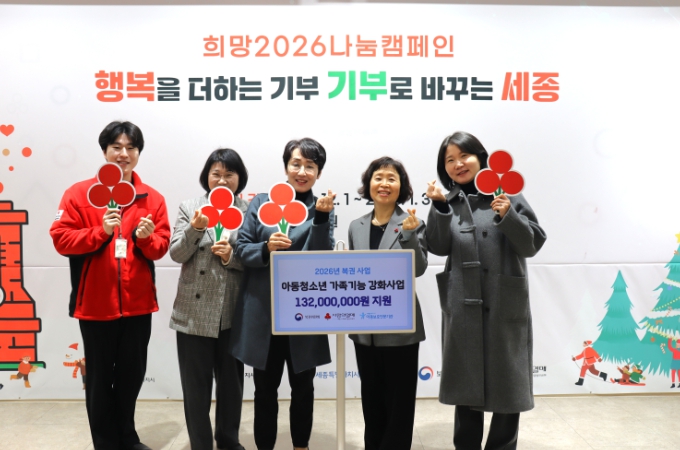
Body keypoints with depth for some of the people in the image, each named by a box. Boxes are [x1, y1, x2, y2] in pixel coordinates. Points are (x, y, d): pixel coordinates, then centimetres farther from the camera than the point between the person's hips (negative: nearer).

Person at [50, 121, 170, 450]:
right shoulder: (79, 193, -3)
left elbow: (161, 248, 3)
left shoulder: (152, 198, 4)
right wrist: (101, 231, -21)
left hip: (137, 303, 3)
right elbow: (60, 238, -9)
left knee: (132, 375, 15)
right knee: (99, 379, 8)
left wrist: (146, 238, -18)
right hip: (96, 304, -3)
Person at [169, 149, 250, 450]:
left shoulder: (249, 211, 1)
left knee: (231, 380, 16)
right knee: (196, 385, 7)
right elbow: (176, 254, -6)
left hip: (233, 312, 1)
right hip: (194, 312, -1)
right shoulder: (189, 208, 2)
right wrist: (195, 228, -22)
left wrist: (232, 256, -18)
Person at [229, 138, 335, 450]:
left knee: (303, 386, 14)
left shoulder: (322, 209, 2)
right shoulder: (261, 202, 2)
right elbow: (241, 249, -1)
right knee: (265, 388, 11)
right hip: (262, 312, 0)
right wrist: (266, 248, -20)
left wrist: (321, 216, -21)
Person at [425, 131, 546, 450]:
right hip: (462, 306, 3)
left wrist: (508, 215, -19)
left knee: (507, 386, 7)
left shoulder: (507, 193, -1)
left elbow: (533, 244, -4)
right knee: (465, 385, 13)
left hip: (505, 305, -2)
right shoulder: (449, 202, 8)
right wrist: (439, 206, -13)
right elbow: (438, 247, -3)